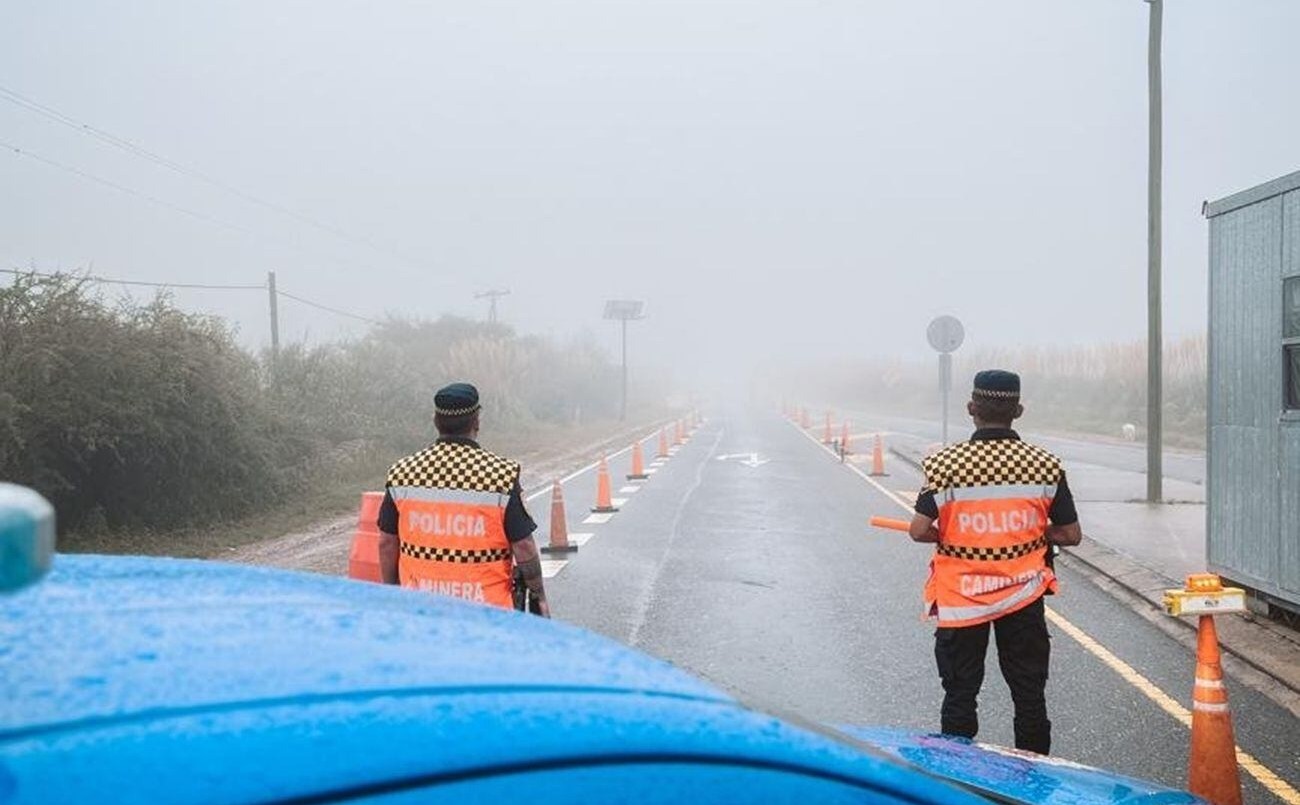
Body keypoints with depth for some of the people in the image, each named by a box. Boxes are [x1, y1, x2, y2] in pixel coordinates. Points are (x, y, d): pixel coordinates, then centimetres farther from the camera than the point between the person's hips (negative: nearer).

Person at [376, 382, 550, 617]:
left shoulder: (402, 473, 0)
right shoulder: (501, 474, -10)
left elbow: (387, 543, 6)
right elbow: (523, 547, -7)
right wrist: (540, 597, 6)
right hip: (485, 611, -3)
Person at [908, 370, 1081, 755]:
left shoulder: (946, 463, -12)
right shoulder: (1045, 464, -6)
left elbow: (919, 531, -16)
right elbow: (1071, 534, -1)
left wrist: (951, 536, 4)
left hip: (961, 598, -1)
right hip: (1023, 596, 2)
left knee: (960, 695, 11)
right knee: (1029, 695, 13)